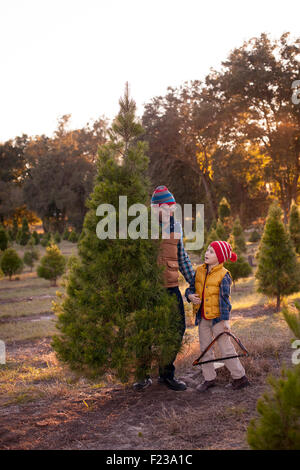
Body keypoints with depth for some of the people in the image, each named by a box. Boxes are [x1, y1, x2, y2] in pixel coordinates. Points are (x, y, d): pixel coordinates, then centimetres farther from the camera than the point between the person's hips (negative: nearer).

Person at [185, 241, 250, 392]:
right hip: (202, 317, 6)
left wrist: (226, 320, -17)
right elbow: (191, 287, 13)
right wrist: (190, 295, -11)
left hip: (217, 317, -6)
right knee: (205, 349, 12)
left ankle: (240, 377, 15)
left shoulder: (223, 275, -13)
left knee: (226, 348, 1)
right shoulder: (199, 271, 4)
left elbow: (224, 298, -14)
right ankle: (209, 378, 25)